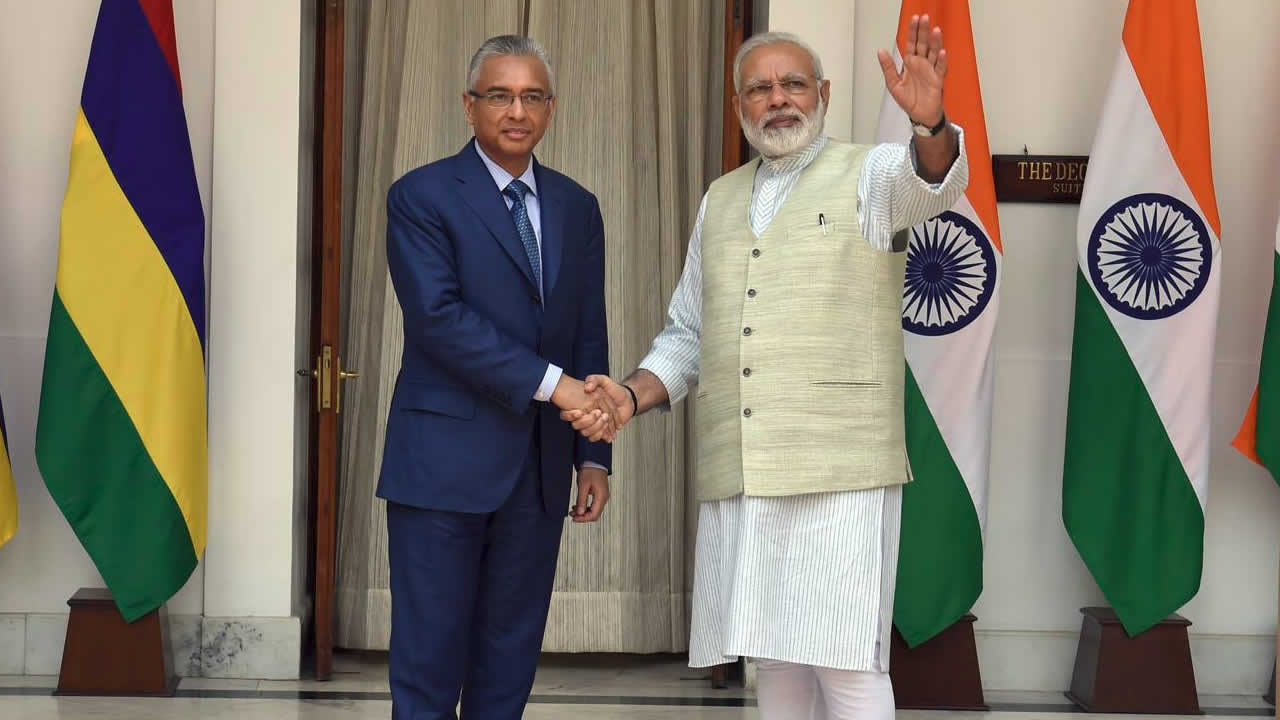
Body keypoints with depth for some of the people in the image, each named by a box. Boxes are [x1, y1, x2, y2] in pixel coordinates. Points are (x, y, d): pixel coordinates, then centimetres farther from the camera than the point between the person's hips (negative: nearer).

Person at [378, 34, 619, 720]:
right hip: (445, 458, -5)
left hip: (540, 467, 5)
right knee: (429, 657, 0)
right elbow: (438, 316, -15)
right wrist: (550, 382, -19)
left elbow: (589, 335, 13)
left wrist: (592, 455, 8)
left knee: (511, 657, 10)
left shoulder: (577, 208, 12)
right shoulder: (420, 196, -3)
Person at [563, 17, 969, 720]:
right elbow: (686, 336, 23)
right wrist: (631, 395, 5)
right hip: (736, 477, 5)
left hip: (840, 475, -5)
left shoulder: (869, 175, 4)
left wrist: (930, 122, -42)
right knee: (774, 662, 10)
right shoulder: (719, 201, 18)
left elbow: (934, 179, -20)